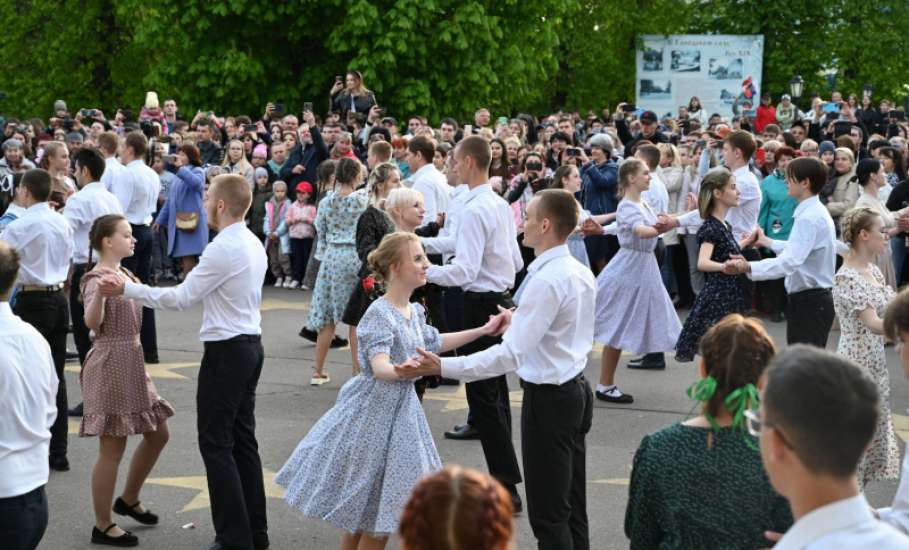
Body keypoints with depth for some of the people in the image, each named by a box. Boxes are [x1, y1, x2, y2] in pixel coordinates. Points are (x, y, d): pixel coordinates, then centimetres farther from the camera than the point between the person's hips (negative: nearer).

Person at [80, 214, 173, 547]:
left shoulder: (124, 275, 11)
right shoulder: (96, 279, -16)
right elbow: (92, 322, -35)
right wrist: (99, 290, -50)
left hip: (132, 363, 9)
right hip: (110, 366, -9)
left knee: (158, 434, 16)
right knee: (113, 448, -3)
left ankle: (128, 500, 32)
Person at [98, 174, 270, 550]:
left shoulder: (222, 249, -19)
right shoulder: (253, 244, 10)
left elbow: (181, 297, -16)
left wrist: (127, 289, -10)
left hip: (226, 350, -9)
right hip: (251, 344, 9)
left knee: (216, 443, -3)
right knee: (242, 439, 14)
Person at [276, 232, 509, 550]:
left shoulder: (415, 311, 6)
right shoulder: (379, 314, -21)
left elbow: (434, 343, 25)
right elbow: (379, 366, -34)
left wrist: (484, 330, 27)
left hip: (402, 409, 8)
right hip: (376, 413, -8)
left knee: (378, 511, 15)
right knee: (368, 508, 1)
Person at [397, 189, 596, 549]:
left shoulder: (546, 281, -23)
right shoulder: (582, 273, 6)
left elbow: (510, 355, -28)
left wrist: (441, 367, -30)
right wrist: (520, 323, 23)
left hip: (548, 398, -10)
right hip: (576, 388, 10)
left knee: (549, 515, 0)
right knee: (573, 509, 15)